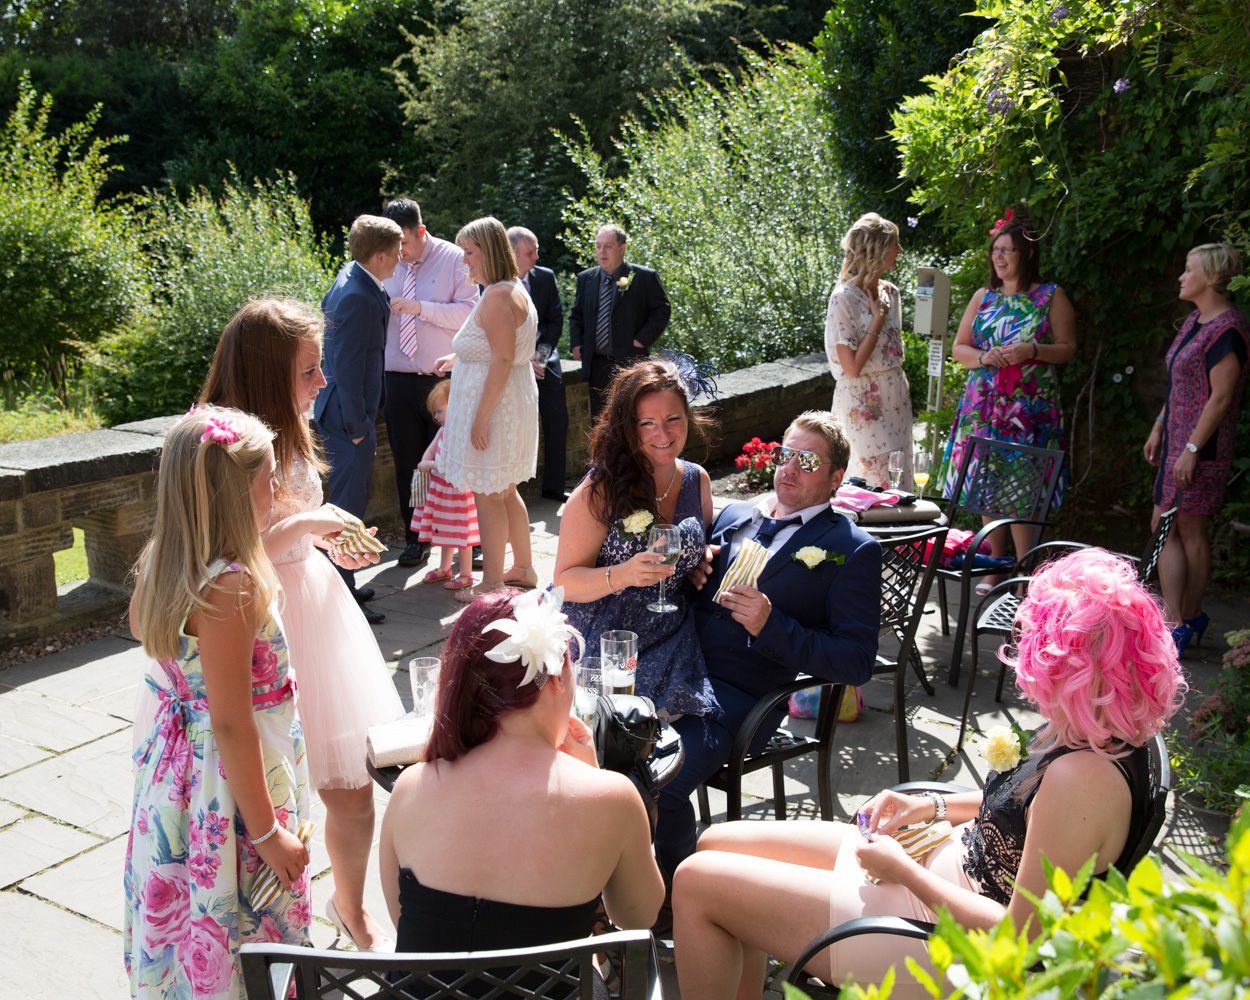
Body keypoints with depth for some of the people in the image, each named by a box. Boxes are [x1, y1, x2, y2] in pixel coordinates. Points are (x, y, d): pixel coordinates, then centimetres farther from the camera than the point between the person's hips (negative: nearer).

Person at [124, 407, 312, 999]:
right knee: (242, 942, 9)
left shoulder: (160, 565, -1)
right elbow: (231, 724, -26)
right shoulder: (231, 588, -27)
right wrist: (268, 832, -18)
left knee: (189, 932, 25)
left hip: (174, 769, 9)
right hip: (230, 787, -9)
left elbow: (139, 622, 23)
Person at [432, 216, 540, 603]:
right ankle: (523, 567, 31)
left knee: (488, 495, -1)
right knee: (505, 491, 20)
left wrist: (481, 416, -24)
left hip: (494, 405, -11)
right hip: (514, 402, 11)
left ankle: (492, 583, 7)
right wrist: (460, 357, 21)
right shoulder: (513, 290, 13)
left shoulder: (497, 296, -19)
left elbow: (503, 360, -25)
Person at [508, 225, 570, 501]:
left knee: (558, 421, 2)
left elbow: (555, 320, 5)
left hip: (544, 358, 4)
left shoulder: (546, 277, 2)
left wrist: (542, 353, -8)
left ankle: (554, 487, 15)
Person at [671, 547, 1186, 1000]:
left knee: (697, 882, -8)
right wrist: (935, 805, 5)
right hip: (953, 863, 10)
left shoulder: (1086, 776, -32)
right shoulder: (1102, 734, -4)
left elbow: (1020, 935, -26)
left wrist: (903, 871, -16)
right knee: (718, 842, 11)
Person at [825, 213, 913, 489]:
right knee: (874, 478, -3)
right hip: (863, 401, -7)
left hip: (895, 398, 7)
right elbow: (852, 367, -20)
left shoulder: (890, 292, 7)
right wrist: (878, 319, -15)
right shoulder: (844, 298, -16)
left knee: (899, 476, 10)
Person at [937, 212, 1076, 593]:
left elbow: (1068, 348, 1)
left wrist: (1032, 351, -16)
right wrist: (984, 357, -7)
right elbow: (958, 347, 14)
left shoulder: (1051, 296, 4)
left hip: (1030, 407, -4)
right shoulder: (984, 297, 14)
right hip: (984, 404, 4)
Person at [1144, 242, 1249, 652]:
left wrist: (1191, 449, -21)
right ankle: (1190, 617, 17)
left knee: (1189, 530, -6)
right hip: (1179, 439, 10)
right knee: (1186, 530, 11)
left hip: (1201, 447, -10)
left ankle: (1177, 625, -2)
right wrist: (1160, 427, 19)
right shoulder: (1196, 320, 13)